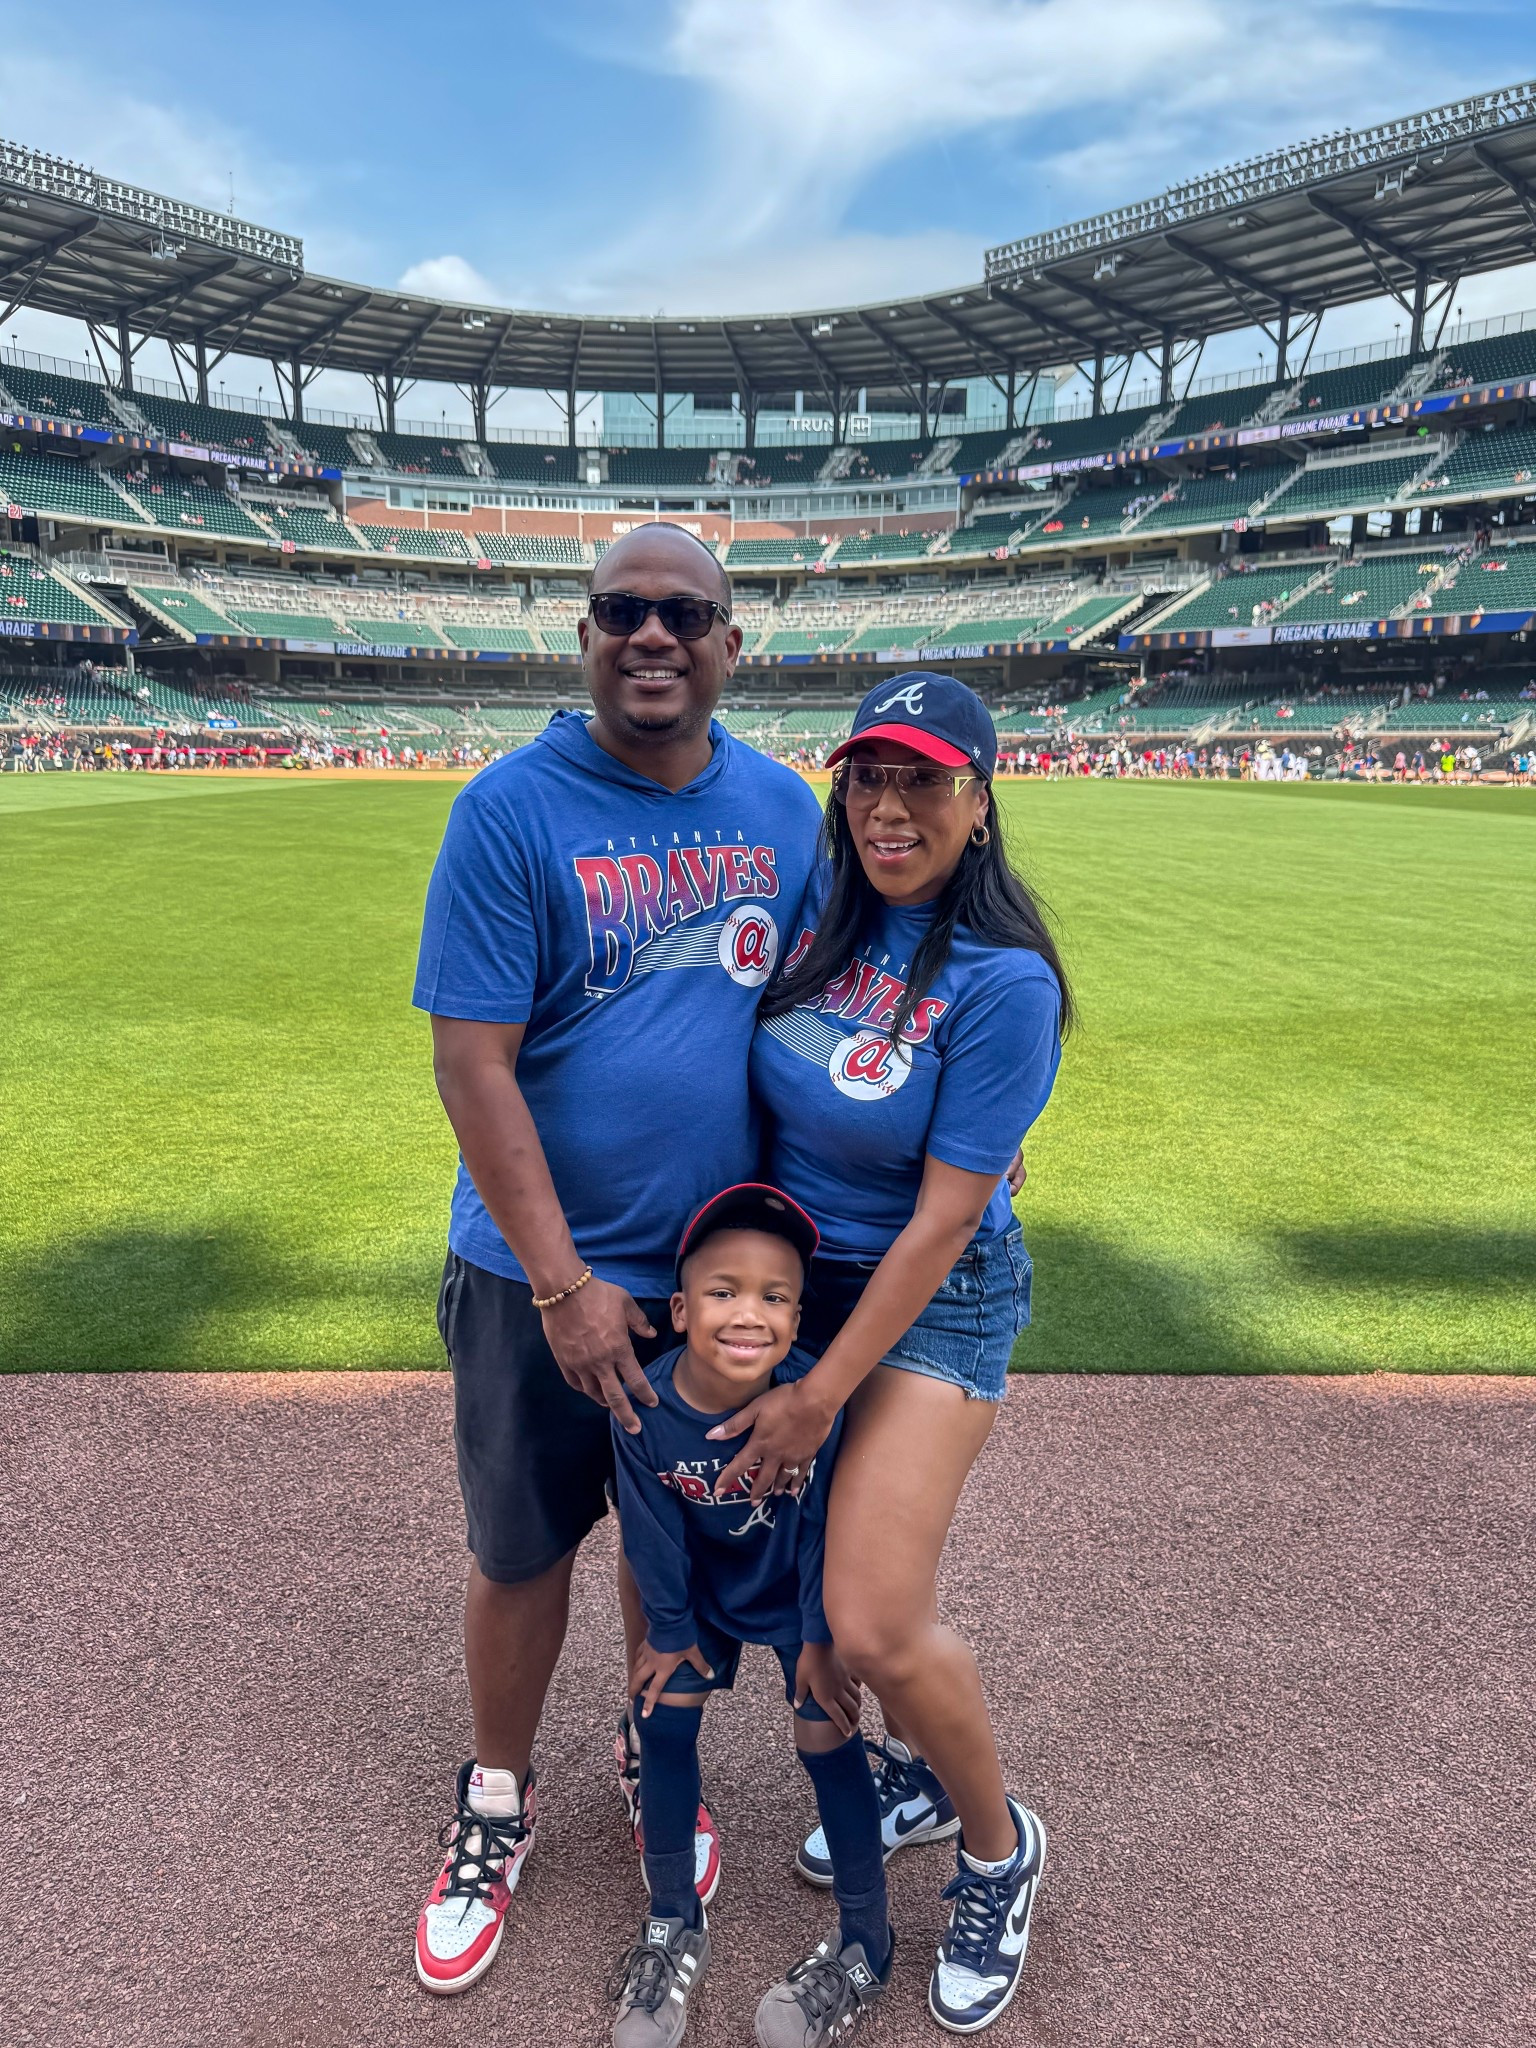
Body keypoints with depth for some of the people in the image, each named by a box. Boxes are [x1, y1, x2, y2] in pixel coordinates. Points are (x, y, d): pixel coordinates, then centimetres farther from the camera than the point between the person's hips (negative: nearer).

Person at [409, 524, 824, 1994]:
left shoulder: (785, 808, 0)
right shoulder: (511, 811, -14)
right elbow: (471, 1062, -16)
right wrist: (564, 1285, -17)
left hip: (719, 1264, 4)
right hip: (541, 1277, -3)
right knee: (524, 1548, 14)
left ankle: (656, 1752, 48)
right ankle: (498, 1798, 41)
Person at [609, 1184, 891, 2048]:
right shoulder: (645, 1408, -31)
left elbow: (826, 1525, -21)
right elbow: (653, 1533, -14)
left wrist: (820, 1639, -11)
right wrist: (670, 1631, -3)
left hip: (800, 1594, -2)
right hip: (706, 1591, 2)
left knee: (828, 1739, -2)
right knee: (664, 1718, 2)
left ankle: (866, 1950, 20)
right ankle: (675, 1928, 25)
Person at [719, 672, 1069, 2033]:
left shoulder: (1002, 979, -21)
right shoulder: (820, 905, -4)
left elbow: (944, 1218, -19)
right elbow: (761, 1093, 10)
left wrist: (821, 1396, -15)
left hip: (934, 1302, -6)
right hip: (794, 1268, 6)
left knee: (874, 1624, -10)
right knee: (823, 1554, 14)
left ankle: (998, 1850, 22)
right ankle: (916, 1769, 44)